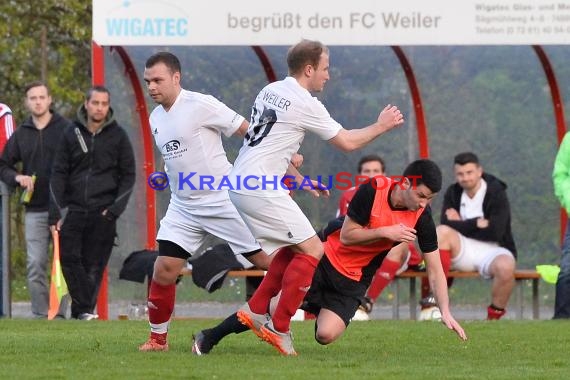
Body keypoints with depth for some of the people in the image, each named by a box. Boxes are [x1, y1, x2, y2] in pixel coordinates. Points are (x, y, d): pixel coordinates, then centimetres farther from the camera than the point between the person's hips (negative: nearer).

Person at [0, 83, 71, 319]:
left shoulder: (65, 129, -1)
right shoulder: (21, 134, 11)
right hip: (34, 210, 3)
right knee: (35, 265, -2)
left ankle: (60, 314, 2)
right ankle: (40, 315, 2)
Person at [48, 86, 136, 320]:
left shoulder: (118, 136, 4)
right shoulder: (71, 134, 7)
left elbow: (128, 176, 6)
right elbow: (59, 174, 6)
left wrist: (116, 208, -6)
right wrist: (55, 212, -2)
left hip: (104, 213, -1)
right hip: (75, 210, 1)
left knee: (94, 264, -3)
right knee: (68, 257, -11)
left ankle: (84, 309, 3)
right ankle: (85, 308, -8)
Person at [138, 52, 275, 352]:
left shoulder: (200, 105, -13)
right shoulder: (155, 118, 10)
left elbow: (248, 130, -11)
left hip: (223, 200, -6)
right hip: (183, 207, 6)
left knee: (266, 260, -4)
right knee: (164, 270, -4)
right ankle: (158, 337, 10)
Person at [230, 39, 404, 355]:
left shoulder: (270, 91, 14)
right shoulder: (306, 104, -12)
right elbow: (347, 142, -2)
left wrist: (299, 179, 25)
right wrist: (381, 126, 14)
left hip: (238, 185, 9)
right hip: (261, 190, -9)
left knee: (291, 249, 19)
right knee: (312, 251, -3)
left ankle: (255, 310, 15)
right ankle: (279, 328, -3)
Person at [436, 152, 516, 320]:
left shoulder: (496, 193, -8)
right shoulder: (453, 193, 6)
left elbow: (495, 232, -18)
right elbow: (446, 226, -7)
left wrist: (462, 225, -9)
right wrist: (477, 224, -15)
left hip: (492, 250, -3)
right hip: (463, 250, 3)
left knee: (505, 267, -39)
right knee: (441, 232, -28)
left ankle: (494, 317, -14)